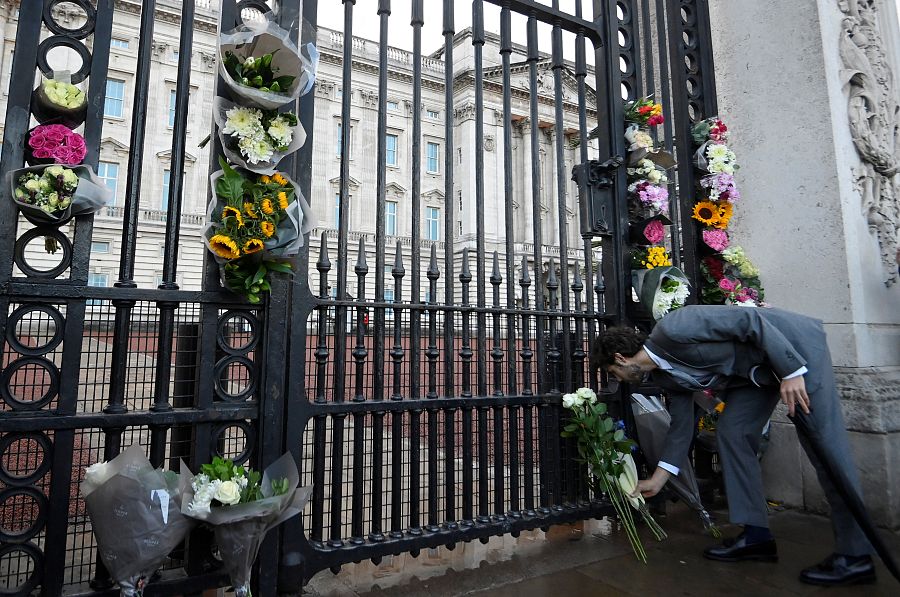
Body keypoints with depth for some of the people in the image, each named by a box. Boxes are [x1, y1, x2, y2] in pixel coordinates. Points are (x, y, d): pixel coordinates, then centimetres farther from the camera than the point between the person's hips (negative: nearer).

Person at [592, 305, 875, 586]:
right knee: (731, 431, 1)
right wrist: (657, 480, 12)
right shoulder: (664, 376, 1)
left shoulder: (671, 330, -27)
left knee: (823, 444, -7)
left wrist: (792, 372, -25)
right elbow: (681, 425, 9)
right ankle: (756, 534, 8)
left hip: (795, 345, -8)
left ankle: (855, 556, 2)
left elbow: (751, 319, -26)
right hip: (758, 370, 8)